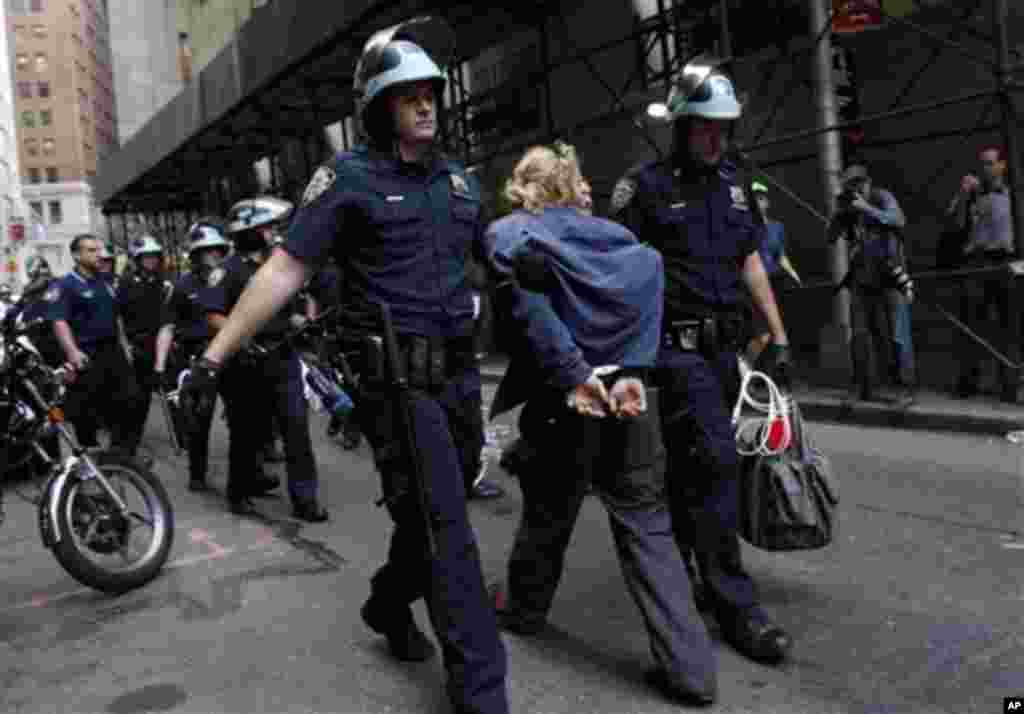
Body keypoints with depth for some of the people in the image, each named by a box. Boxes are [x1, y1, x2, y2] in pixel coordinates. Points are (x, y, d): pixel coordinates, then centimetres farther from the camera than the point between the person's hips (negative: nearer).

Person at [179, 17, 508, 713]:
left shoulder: (459, 179, 13)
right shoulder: (348, 178, -5)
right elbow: (284, 270, -9)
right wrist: (215, 356, -13)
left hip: (460, 373, 7)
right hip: (396, 379, -6)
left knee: (432, 511, 18)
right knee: (448, 529, -5)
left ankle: (389, 604, 45)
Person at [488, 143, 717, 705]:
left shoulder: (508, 234, 3)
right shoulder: (612, 232, 17)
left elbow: (526, 305, -15)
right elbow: (649, 273, 1)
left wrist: (571, 375, -17)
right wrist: (632, 372, -8)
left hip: (561, 399, -3)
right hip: (625, 393, 4)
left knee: (547, 512, 17)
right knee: (646, 522, 7)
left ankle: (523, 610, 41)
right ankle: (688, 665, 5)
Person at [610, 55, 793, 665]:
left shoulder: (731, 183, 14)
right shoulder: (646, 186, -5)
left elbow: (751, 263, 16)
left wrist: (779, 336, 13)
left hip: (725, 346, 7)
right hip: (680, 346, -6)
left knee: (688, 465, 15)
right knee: (716, 462, -13)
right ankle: (736, 605, -6)